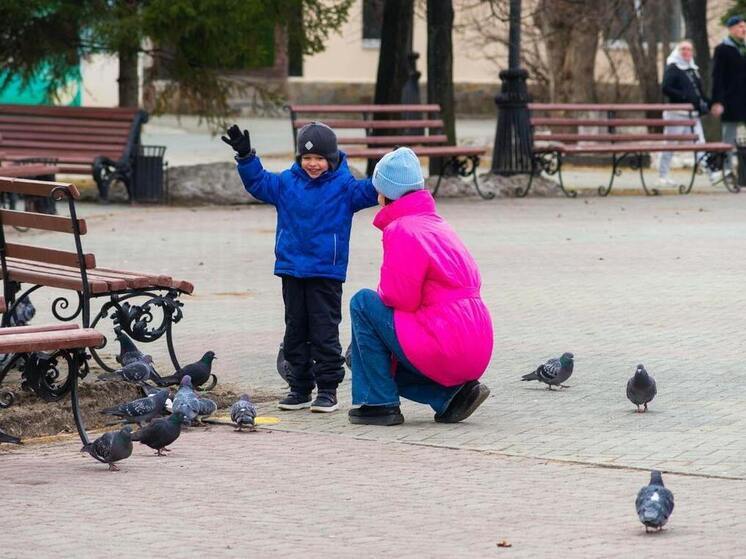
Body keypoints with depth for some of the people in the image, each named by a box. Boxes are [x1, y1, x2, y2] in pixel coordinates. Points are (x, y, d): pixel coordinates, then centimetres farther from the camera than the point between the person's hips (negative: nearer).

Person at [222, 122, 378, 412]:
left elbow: (367, 192, -11)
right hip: (291, 271, 4)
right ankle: (300, 388, 18)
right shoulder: (286, 182, 7)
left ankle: (328, 390, 4)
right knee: (295, 331, 10)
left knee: (325, 332, -2)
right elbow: (258, 182, 13)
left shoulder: (343, 185, -3)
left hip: (327, 273, -4)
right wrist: (245, 156, 2)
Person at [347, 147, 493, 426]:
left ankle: (379, 403, 0)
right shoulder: (438, 223, 17)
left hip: (445, 349, -9)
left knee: (363, 304, -1)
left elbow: (400, 298, -16)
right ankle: (452, 394, 9)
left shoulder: (402, 230, -12)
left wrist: (379, 297, 8)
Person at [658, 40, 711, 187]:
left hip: (693, 113, 6)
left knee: (700, 143, 2)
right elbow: (665, 88, -16)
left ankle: (711, 174, -3)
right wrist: (685, 96, -22)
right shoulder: (672, 68, -4)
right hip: (676, 112, -6)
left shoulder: (693, 69, 18)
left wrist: (707, 103, 6)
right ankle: (662, 176, 4)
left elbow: (699, 91, 23)